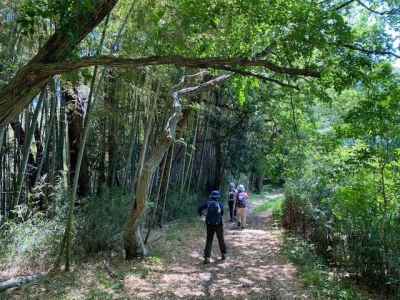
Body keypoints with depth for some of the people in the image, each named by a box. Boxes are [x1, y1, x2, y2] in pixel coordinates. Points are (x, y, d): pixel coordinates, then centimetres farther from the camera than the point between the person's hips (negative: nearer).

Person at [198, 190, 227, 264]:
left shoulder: (208, 203, -3)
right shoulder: (220, 204, -7)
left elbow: (200, 208, 5)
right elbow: (222, 214, 8)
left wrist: (200, 213, 26)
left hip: (210, 225, 1)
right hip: (218, 224, -1)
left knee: (209, 241, 7)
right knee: (221, 240, 17)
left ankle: (207, 257, -1)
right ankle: (223, 254, 30)